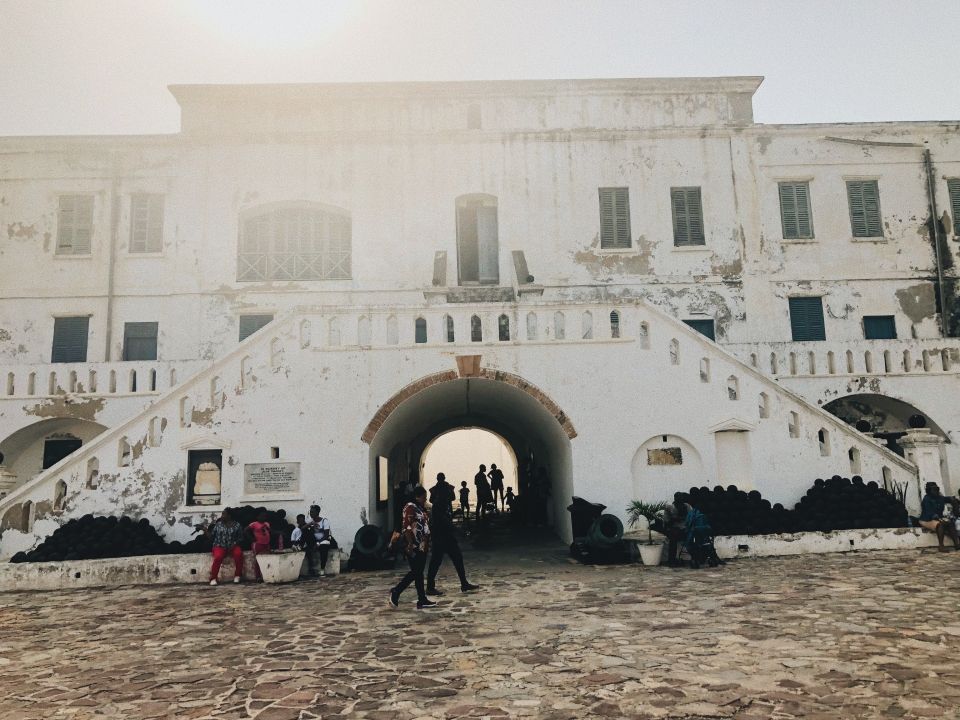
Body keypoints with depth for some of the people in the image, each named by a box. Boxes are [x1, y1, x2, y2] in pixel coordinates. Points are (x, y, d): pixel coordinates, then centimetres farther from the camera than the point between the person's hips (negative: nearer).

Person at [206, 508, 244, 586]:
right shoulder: (217, 524, 9)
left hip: (233, 546, 0)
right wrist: (207, 531, -6)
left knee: (239, 554, -32)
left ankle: (237, 576, -17)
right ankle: (213, 578, -24)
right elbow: (211, 537, 9)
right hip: (220, 547, 0)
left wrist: (234, 544, -9)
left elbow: (240, 537, 5)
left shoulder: (237, 525, 5)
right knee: (218, 557, -33)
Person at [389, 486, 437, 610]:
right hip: (413, 547, -9)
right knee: (416, 572, -7)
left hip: (422, 547, 9)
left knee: (418, 573, 9)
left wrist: (427, 543, 21)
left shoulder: (422, 509, 16)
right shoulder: (410, 508, -12)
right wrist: (410, 544, -24)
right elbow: (407, 527, -19)